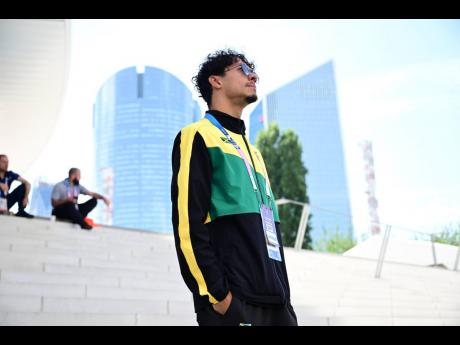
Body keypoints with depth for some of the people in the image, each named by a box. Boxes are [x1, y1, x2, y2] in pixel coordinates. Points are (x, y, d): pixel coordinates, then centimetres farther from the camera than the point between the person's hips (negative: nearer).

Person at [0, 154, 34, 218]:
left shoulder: (10, 174, -4)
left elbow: (27, 183, -8)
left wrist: (26, 197, -22)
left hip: (5, 202, 5)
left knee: (23, 186, -8)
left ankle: (21, 211, -12)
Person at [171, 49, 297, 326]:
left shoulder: (254, 152, 25)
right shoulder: (199, 136, 0)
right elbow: (188, 223, -11)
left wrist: (284, 295, 15)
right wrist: (216, 293, -17)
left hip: (274, 300, 8)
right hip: (233, 299, -7)